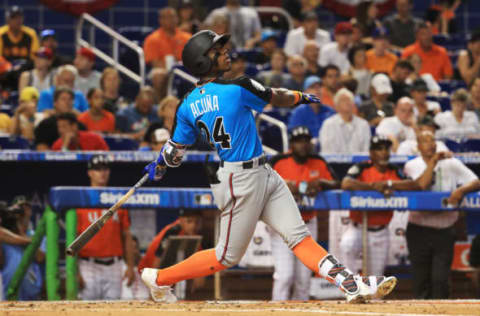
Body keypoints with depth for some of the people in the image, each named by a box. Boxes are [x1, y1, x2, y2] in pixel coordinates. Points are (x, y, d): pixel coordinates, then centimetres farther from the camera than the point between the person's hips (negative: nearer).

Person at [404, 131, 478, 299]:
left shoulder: (451, 163, 3)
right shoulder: (412, 165, 1)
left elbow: (475, 182, -5)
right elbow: (421, 185, -18)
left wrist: (461, 190, -24)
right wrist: (433, 161, -16)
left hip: (445, 230, 0)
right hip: (419, 230, 0)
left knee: (440, 278, -7)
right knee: (420, 277, 4)